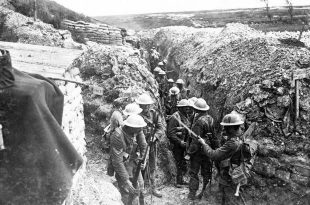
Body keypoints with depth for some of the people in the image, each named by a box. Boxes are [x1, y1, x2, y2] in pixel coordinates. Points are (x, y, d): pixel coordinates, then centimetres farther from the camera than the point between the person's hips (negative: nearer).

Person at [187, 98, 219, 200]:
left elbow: (196, 140, -24)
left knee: (193, 173, 4)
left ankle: (192, 194, 9)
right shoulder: (210, 119, 2)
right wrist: (215, 147, 19)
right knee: (206, 172, 18)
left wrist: (190, 151, -16)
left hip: (198, 151, -7)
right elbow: (214, 136, 10)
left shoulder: (199, 122, -23)